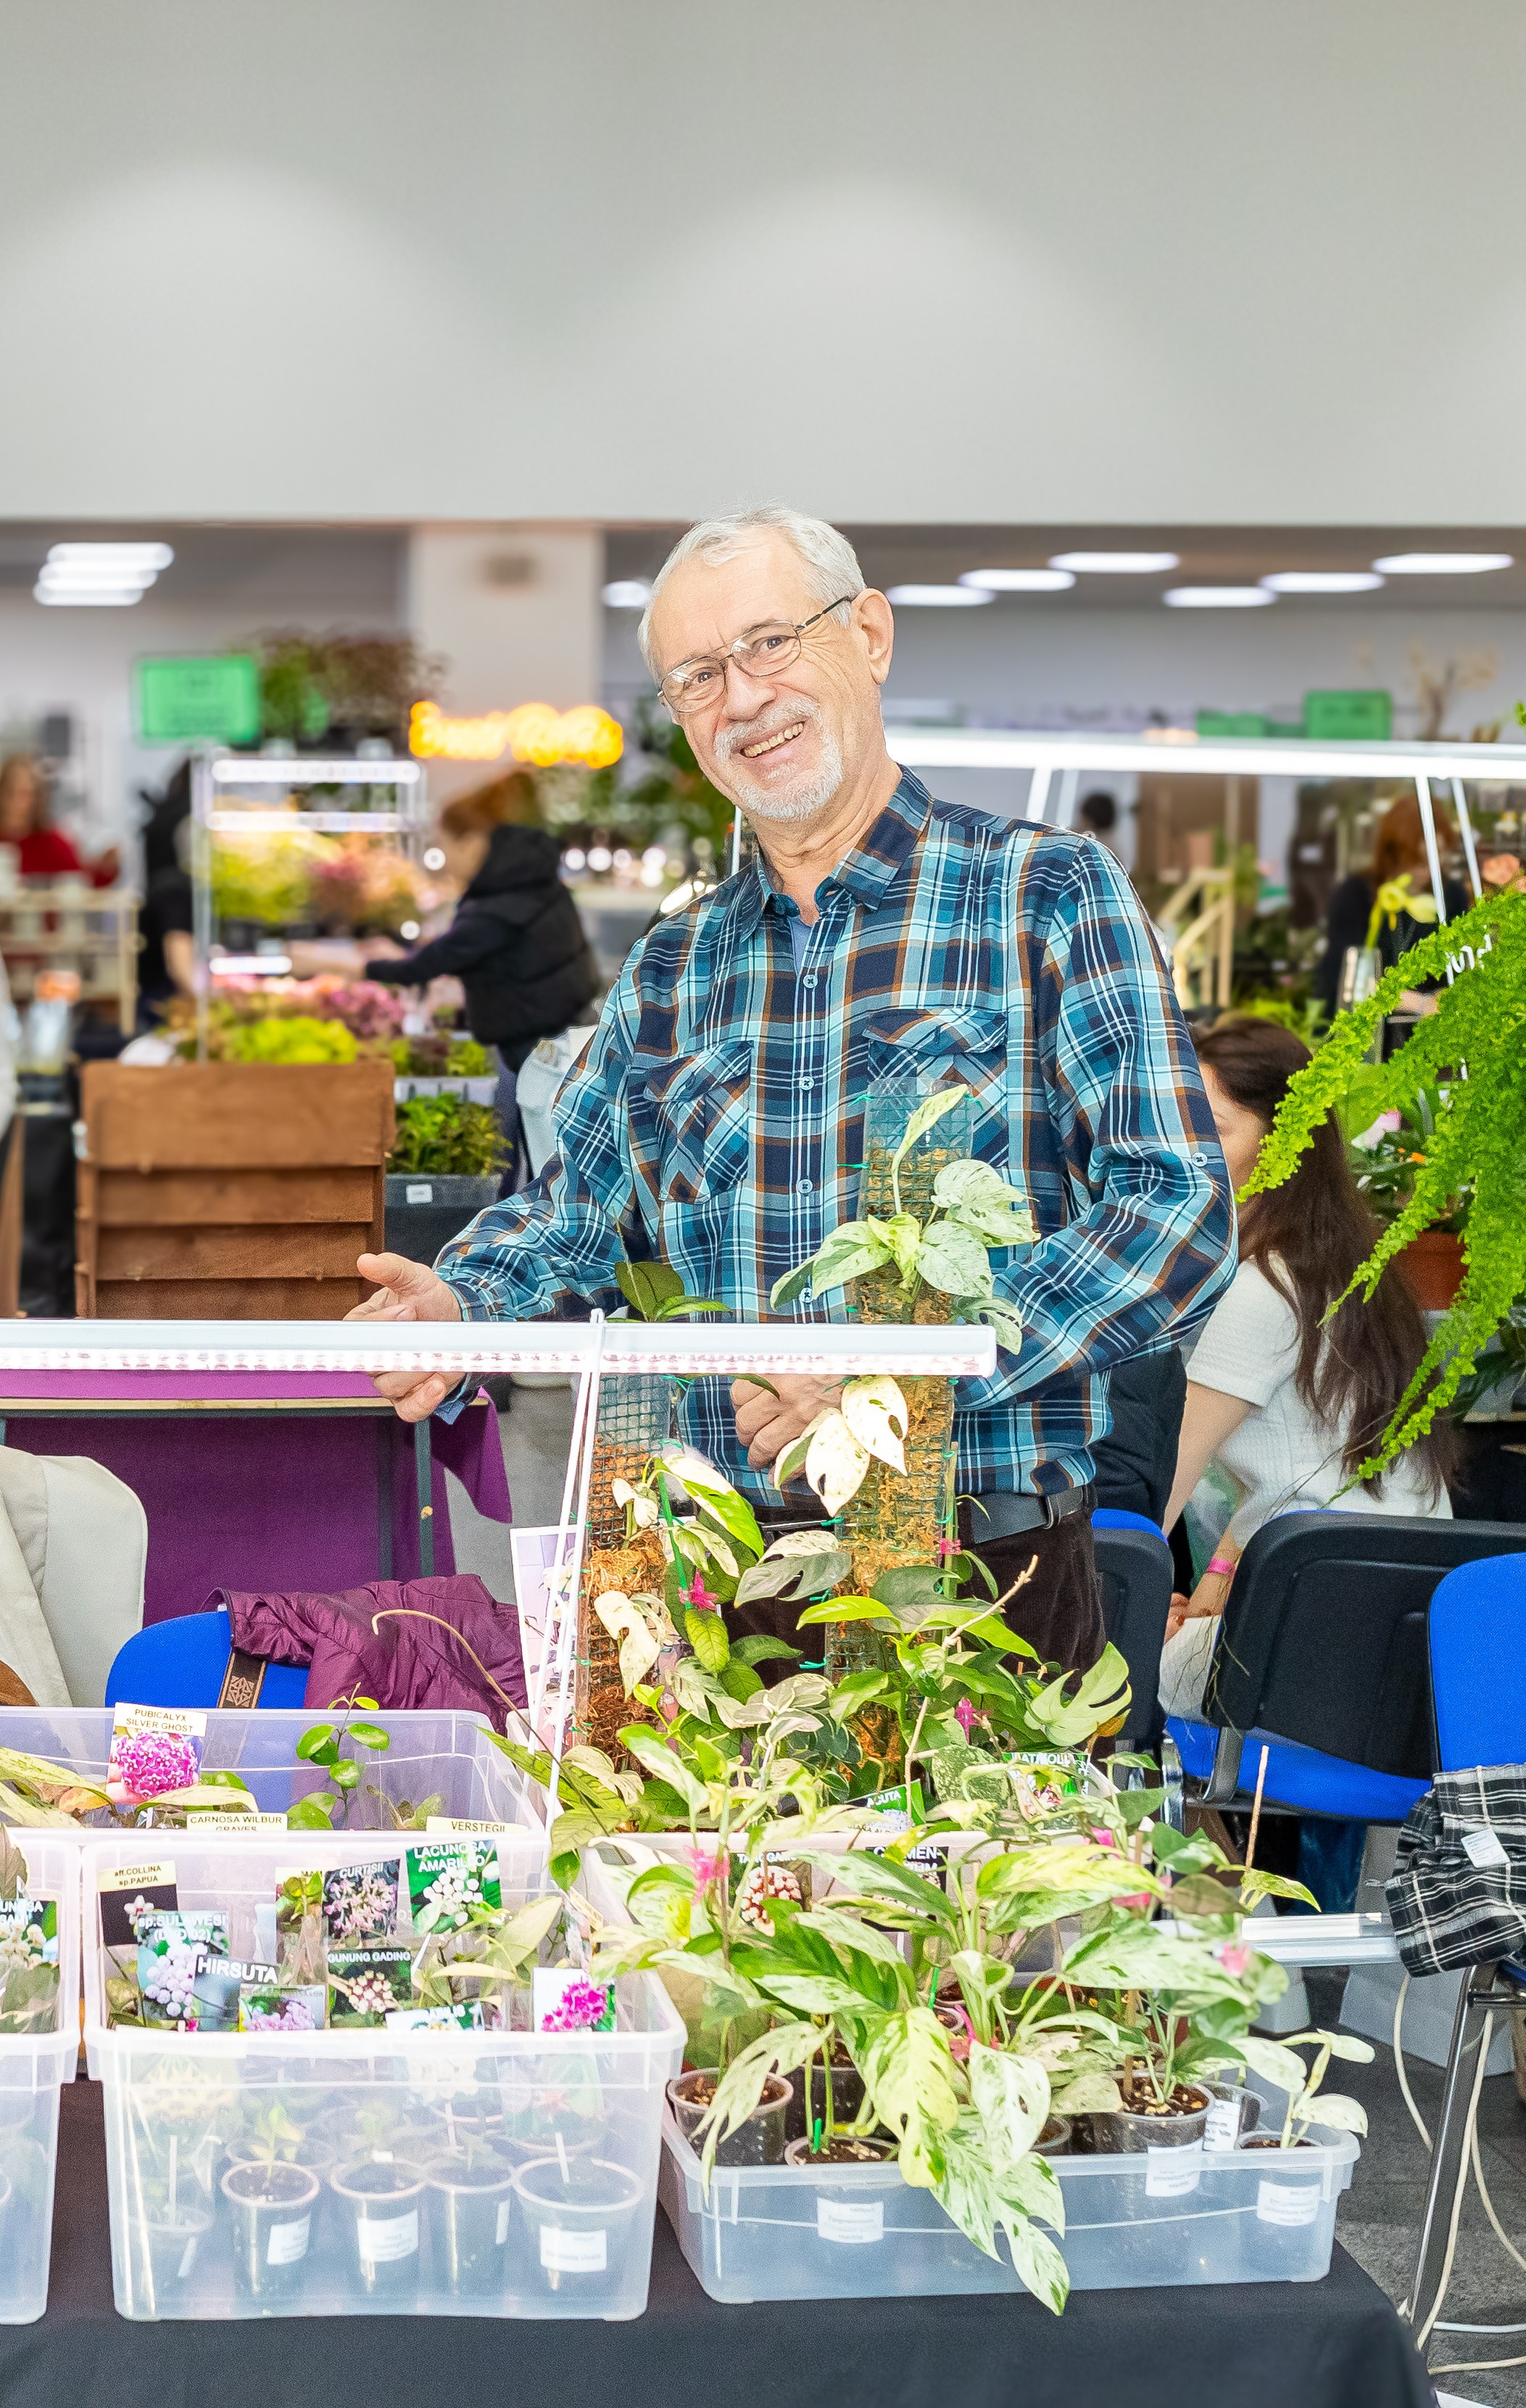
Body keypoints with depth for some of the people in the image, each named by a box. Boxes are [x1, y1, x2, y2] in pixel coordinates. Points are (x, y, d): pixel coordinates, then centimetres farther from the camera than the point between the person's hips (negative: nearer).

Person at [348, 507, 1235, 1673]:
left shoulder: (1052, 894, 2)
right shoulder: (674, 967, 17)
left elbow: (1178, 1209, -7)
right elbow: (577, 1213, 24)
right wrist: (460, 1307, -1)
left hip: (989, 1577, -3)